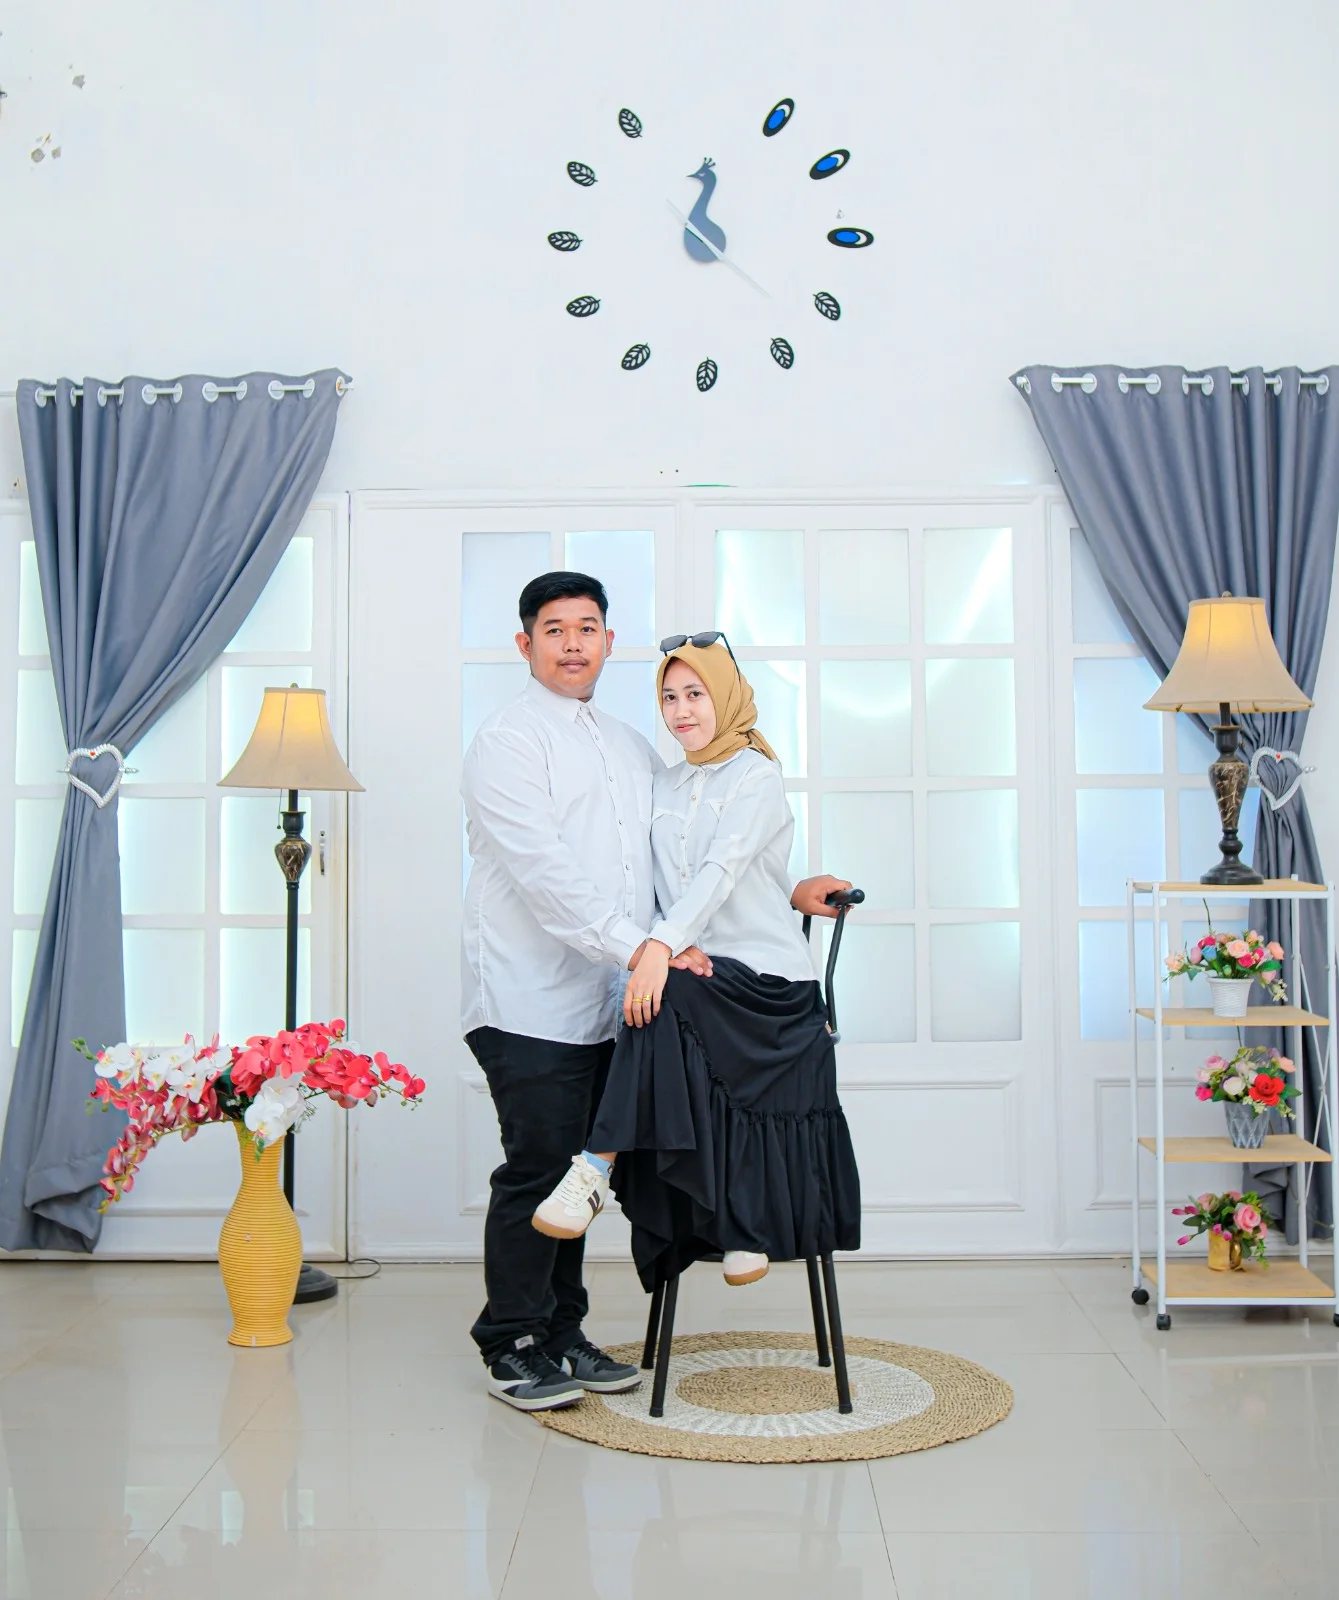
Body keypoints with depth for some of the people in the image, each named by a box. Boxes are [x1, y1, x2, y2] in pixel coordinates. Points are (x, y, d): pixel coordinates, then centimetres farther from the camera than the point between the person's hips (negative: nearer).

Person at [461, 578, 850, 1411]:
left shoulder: (630, 747, 19)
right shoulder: (509, 741, -6)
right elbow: (544, 871, -17)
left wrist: (787, 890, 13)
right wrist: (638, 948, -24)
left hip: (605, 1001, 7)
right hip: (530, 1003, -7)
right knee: (536, 1170, -4)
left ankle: (562, 1335, 22)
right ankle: (513, 1348, 9)